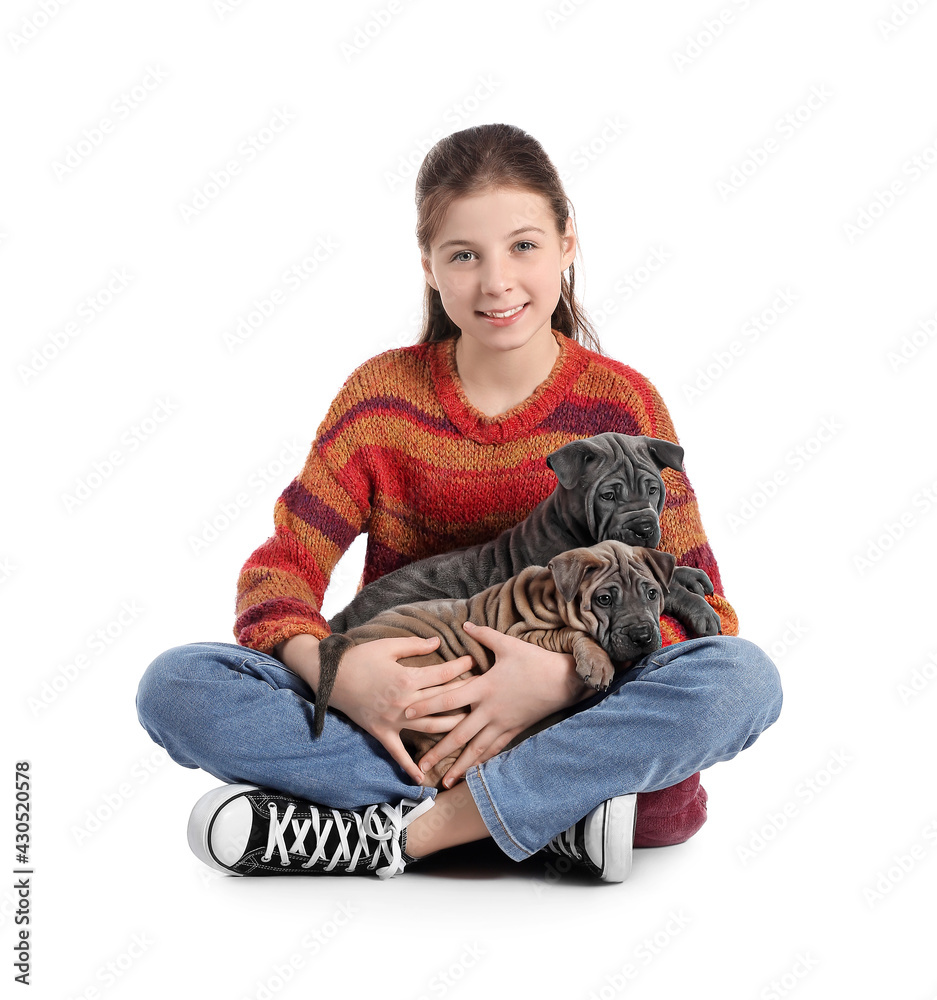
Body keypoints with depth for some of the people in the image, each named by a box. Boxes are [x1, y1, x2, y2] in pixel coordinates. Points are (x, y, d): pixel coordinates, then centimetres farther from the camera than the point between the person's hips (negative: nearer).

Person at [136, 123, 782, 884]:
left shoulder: (621, 404, -2)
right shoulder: (382, 395, 0)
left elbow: (700, 606, -7)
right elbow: (279, 569, -4)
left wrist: (567, 675, -26)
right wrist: (333, 670, -26)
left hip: (565, 723, -1)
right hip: (397, 722, 2)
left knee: (744, 678, -28)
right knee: (176, 686, -22)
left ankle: (388, 833, -26)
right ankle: (557, 813, -25)